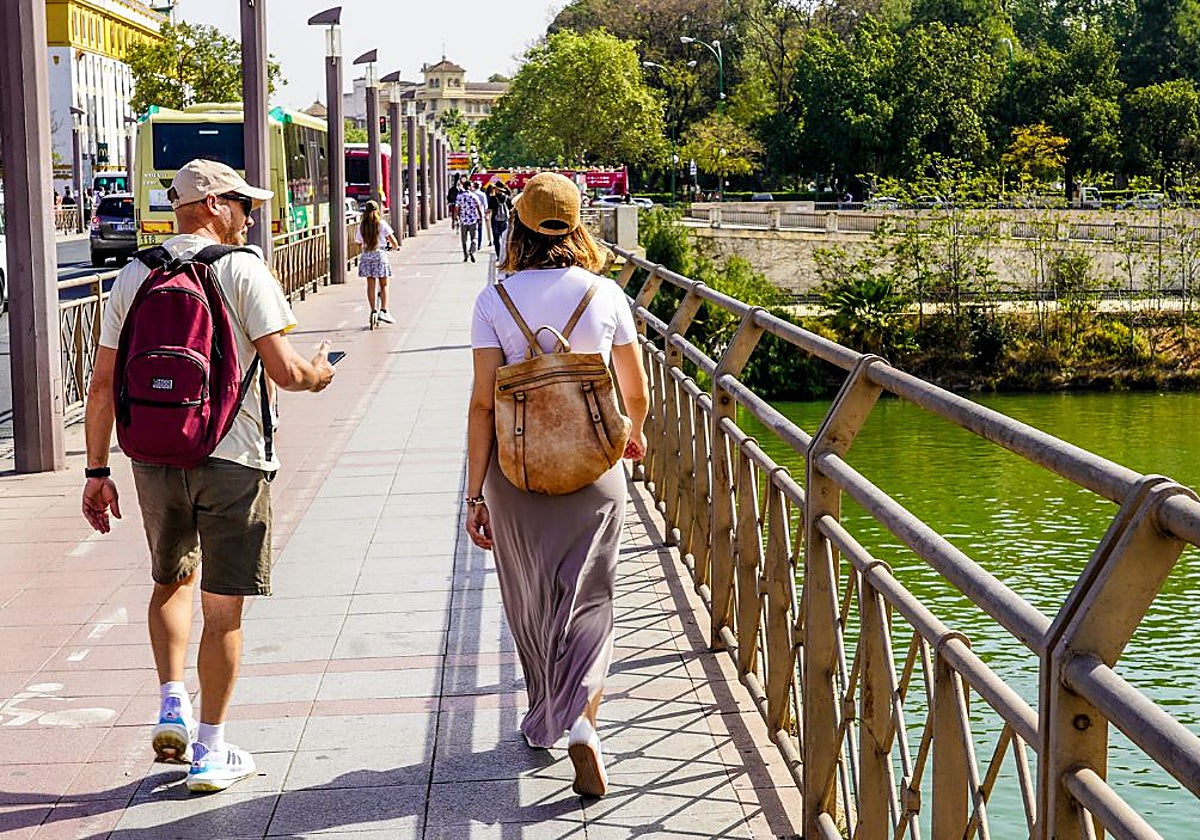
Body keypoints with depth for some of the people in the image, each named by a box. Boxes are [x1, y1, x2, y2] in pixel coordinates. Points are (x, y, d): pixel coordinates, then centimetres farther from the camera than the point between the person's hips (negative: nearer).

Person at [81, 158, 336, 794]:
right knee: (222, 608, 5)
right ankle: (210, 752, 11)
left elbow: (102, 385, 6)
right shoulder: (242, 271, -7)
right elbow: (283, 371, -13)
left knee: (172, 581, 26)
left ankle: (172, 704, 12)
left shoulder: (132, 278, 7)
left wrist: (97, 471, 13)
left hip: (154, 457, 4)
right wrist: (318, 373, 9)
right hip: (231, 460, -4)